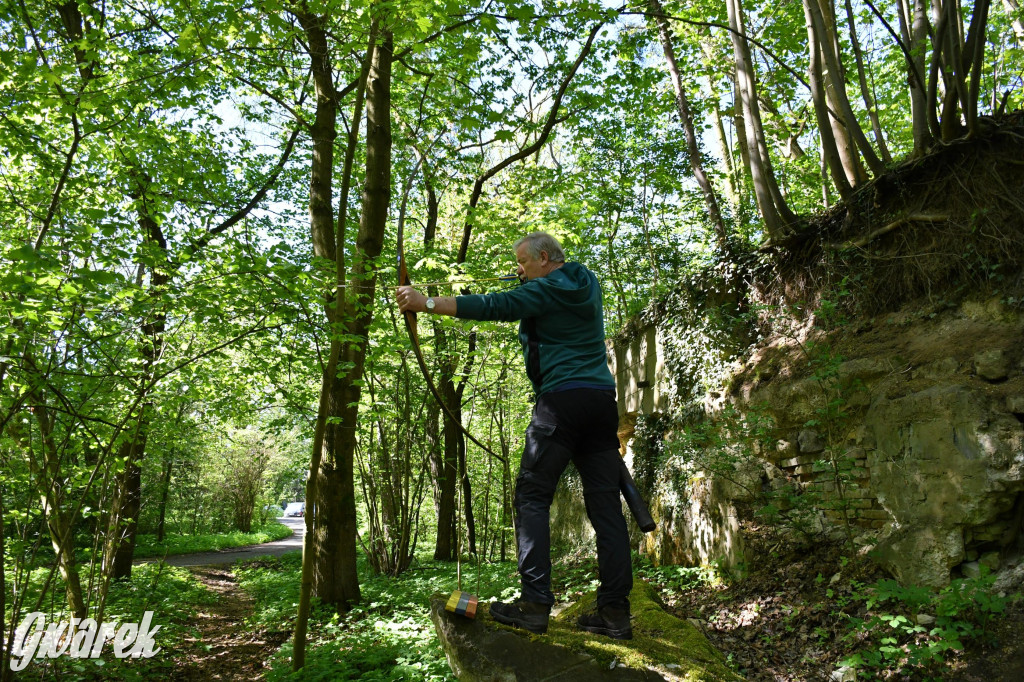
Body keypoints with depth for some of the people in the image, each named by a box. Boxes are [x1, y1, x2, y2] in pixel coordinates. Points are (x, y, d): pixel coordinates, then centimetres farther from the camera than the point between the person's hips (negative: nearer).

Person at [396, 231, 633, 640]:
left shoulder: (545, 291, -3)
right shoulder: (586, 284, 18)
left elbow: (492, 306, -14)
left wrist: (425, 303, -14)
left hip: (561, 399, -7)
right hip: (601, 397, 8)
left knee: (532, 497, -3)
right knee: (604, 503, 4)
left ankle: (534, 604, -8)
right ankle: (615, 612, 4)